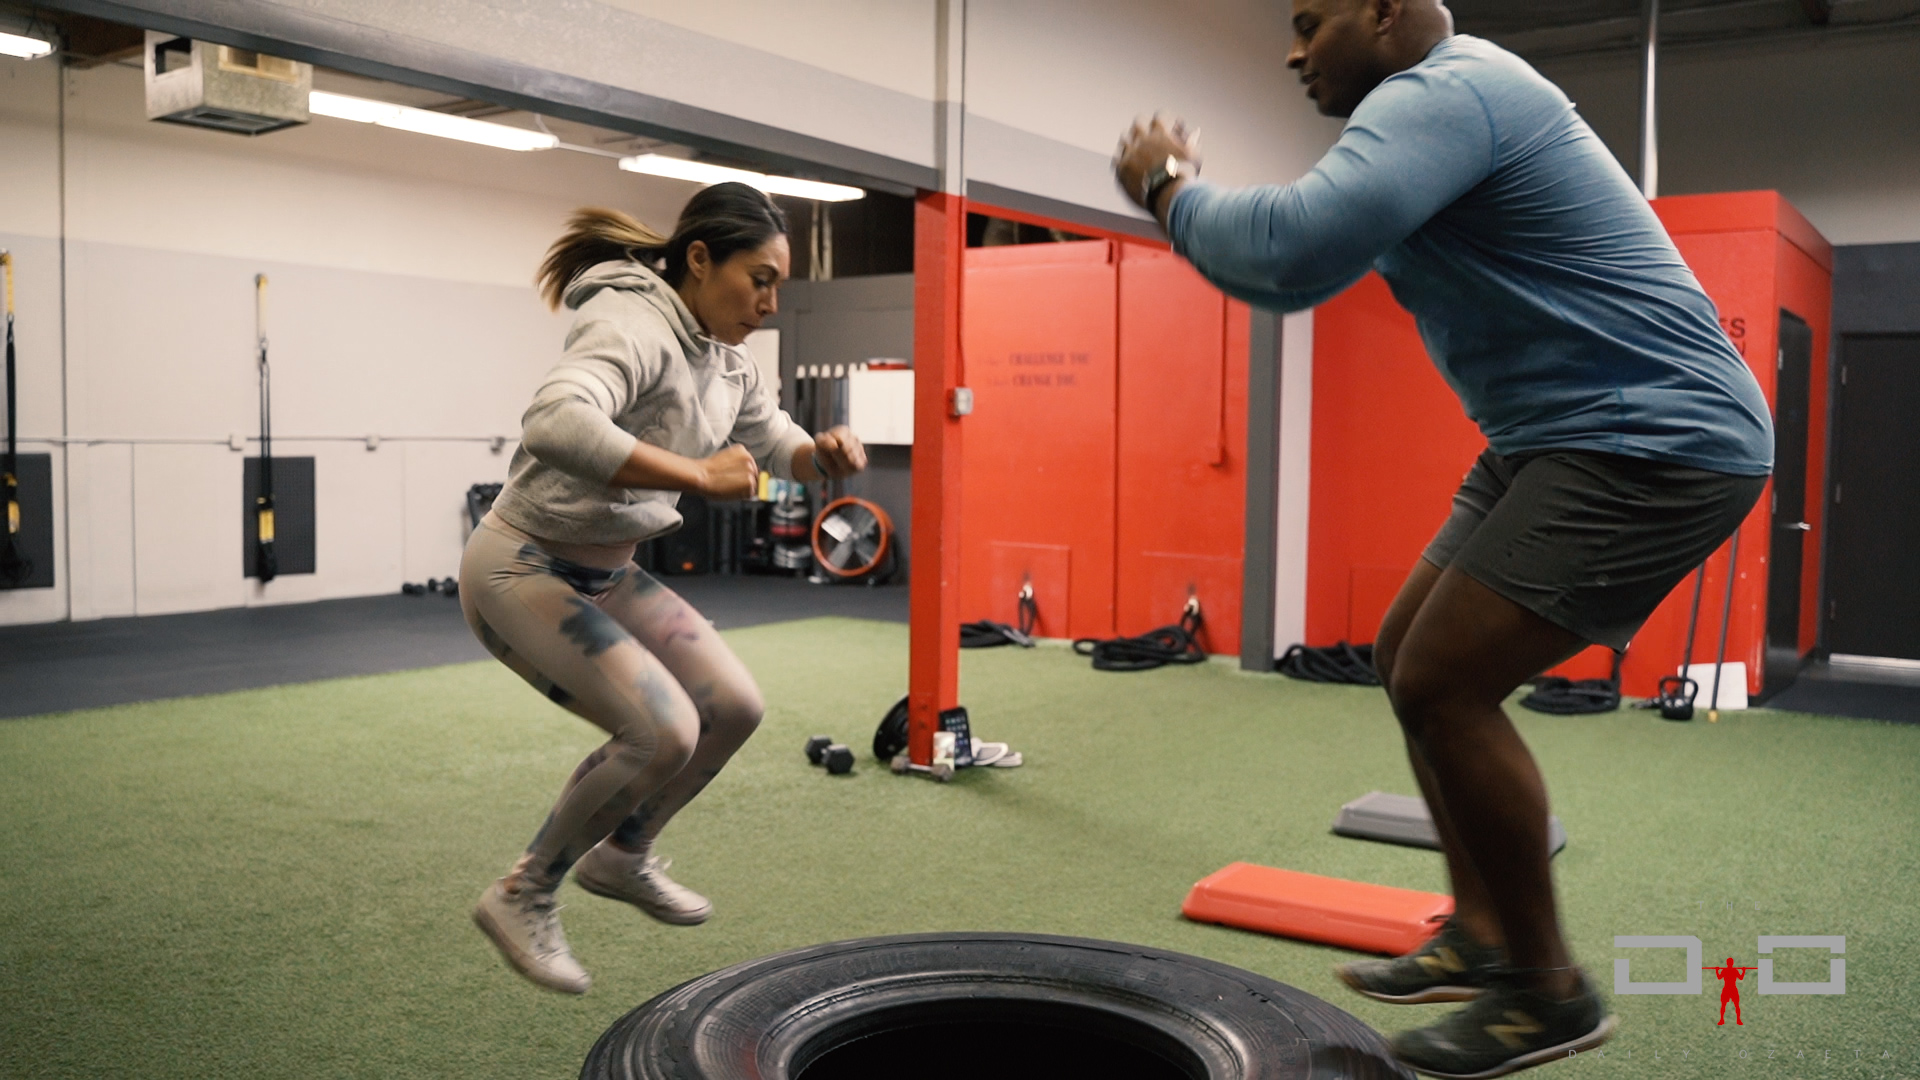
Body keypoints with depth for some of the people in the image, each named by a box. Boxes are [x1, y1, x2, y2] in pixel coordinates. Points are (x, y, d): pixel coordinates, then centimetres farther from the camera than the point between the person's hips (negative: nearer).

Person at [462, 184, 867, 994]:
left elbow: (780, 446, 17)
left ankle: (621, 857, 26)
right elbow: (556, 421, -45)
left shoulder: (724, 359, 3)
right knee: (662, 731, -20)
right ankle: (523, 897, 2)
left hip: (605, 571, 9)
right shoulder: (632, 325, -25)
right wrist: (698, 476, -42)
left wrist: (825, 455, -6)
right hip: (522, 568, -9)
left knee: (732, 708, 4)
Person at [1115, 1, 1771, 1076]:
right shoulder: (1438, 102, 18)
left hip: (1653, 439, -11)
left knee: (1443, 686, -13)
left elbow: (1296, 244, -33)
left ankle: (1549, 992, 4)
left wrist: (1172, 190, -14)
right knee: (1414, 661, 11)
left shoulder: (1446, 90, -16)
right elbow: (1300, 266, 20)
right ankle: (1482, 936, 21)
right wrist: (1191, 194, 6)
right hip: (1562, 437, 11)